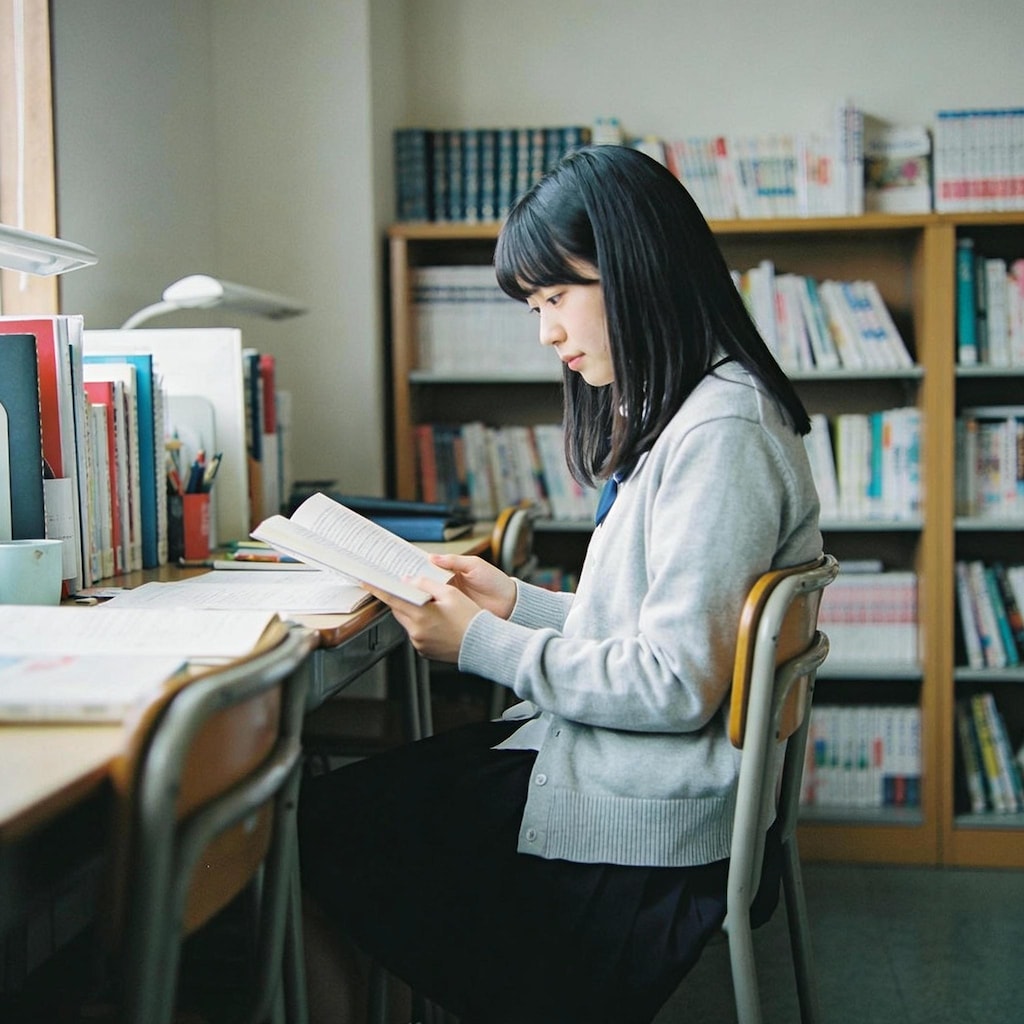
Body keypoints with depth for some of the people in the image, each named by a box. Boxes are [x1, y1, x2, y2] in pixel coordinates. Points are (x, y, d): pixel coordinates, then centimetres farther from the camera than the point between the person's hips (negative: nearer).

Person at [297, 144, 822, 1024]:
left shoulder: (720, 435, -20)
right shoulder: (680, 415, 12)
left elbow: (676, 684, -23)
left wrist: (484, 647, -16)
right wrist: (519, 603, 6)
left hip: (652, 819, -10)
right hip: (617, 762, 10)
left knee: (324, 826, -5)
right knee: (370, 785, 9)